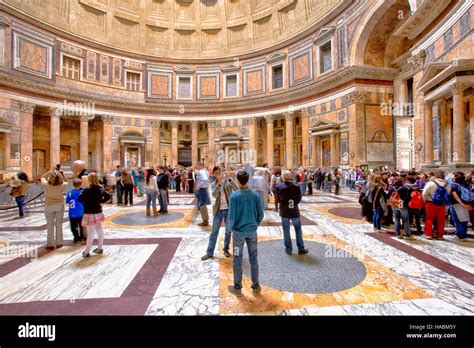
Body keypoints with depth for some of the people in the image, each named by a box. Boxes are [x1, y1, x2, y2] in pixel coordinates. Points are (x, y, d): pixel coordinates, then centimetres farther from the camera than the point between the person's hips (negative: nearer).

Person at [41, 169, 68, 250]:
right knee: (59, 224, 11)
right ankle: (59, 243, 19)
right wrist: (62, 174, -2)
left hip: (49, 206, -1)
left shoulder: (46, 185, -17)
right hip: (60, 205, 1)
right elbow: (66, 181, 8)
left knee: (50, 225, 9)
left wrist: (50, 171, -1)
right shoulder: (63, 185, -15)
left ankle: (50, 244, 15)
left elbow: (43, 177, 3)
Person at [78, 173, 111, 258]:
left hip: (90, 214, -7)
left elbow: (79, 199, -16)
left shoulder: (87, 189, -16)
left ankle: (87, 251, 9)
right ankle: (100, 248, 26)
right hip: (98, 212, 7)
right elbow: (107, 196, 11)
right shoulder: (101, 188, 3)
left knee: (90, 233, -1)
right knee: (99, 230, 15)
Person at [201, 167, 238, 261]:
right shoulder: (214, 184, 5)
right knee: (214, 231, 7)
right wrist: (219, 183, -24)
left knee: (228, 231, 11)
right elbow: (214, 195, -14)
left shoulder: (228, 181, -1)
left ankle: (226, 249, 30)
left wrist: (229, 179, -28)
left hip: (229, 209, -1)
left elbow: (237, 189, -17)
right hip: (218, 210, 1)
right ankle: (209, 252, 18)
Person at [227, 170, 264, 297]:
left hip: (239, 231, -3)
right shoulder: (255, 195, -6)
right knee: (253, 259, 16)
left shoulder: (235, 195, -16)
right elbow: (261, 214, -2)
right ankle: (255, 287, 30)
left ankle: (237, 288, 28)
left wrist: (231, 227, 3)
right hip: (252, 231, 3)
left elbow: (232, 216, -15)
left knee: (237, 260, 13)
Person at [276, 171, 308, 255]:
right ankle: (301, 249, 24)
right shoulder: (296, 187, -14)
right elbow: (299, 200, -6)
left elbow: (278, 200, -3)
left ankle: (288, 249, 22)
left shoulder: (279, 187, -11)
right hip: (294, 211, 0)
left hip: (284, 212, 1)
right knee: (298, 230, 16)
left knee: (286, 231, 12)